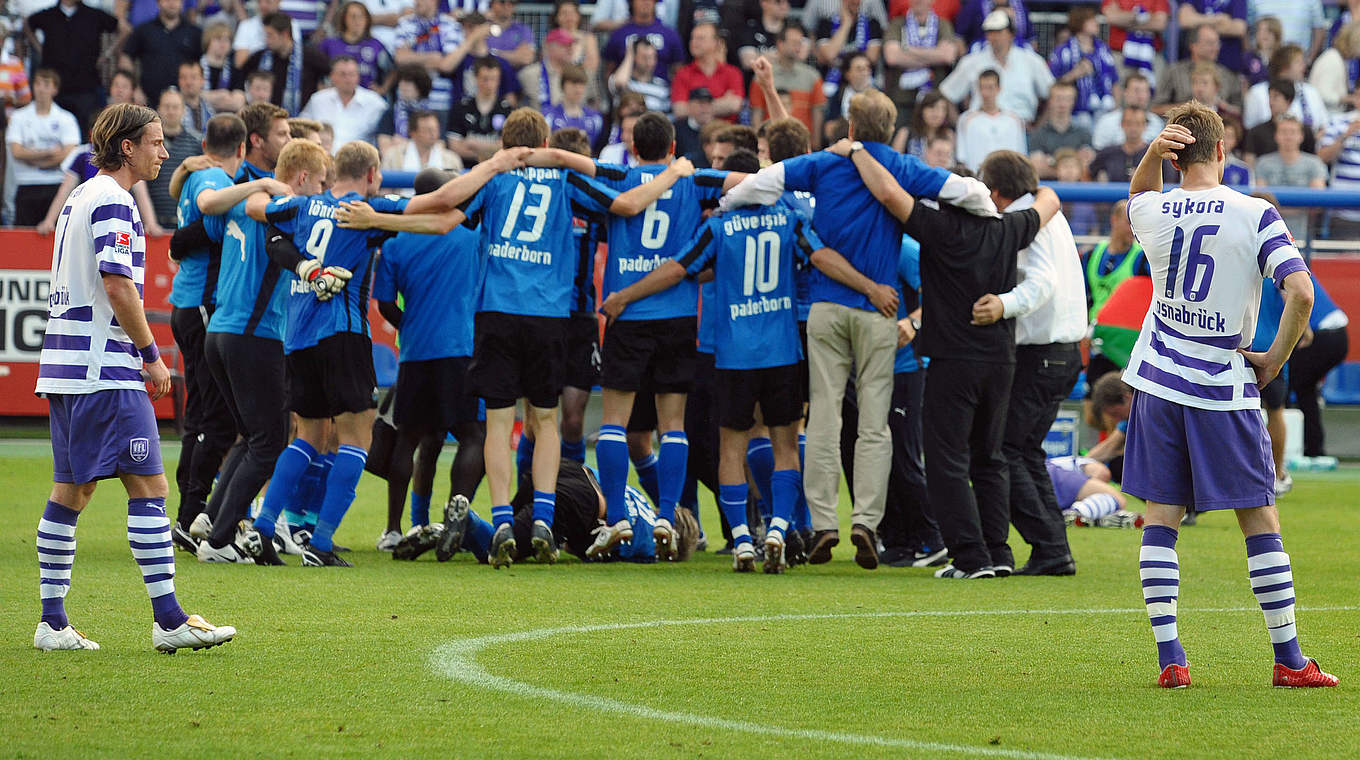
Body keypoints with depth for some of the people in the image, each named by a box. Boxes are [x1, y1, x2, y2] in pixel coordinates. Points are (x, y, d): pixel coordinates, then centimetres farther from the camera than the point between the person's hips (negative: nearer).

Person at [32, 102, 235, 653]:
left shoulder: (80, 197, 18)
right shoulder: (112, 201, -11)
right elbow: (117, 284, -19)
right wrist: (152, 354, -11)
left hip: (64, 368, 10)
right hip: (105, 368, -10)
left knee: (71, 489, 10)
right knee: (149, 485, -9)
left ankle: (53, 623, 10)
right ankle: (168, 621, -11)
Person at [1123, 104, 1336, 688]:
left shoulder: (1153, 212, -1)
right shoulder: (1255, 215, -10)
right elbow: (1301, 293, -18)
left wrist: (1153, 153, 4)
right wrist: (1274, 360, -3)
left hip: (1159, 383, 3)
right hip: (1225, 387, -3)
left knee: (1160, 520, 7)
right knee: (1260, 520, 5)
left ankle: (1169, 658, 0)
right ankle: (1288, 659, 6)